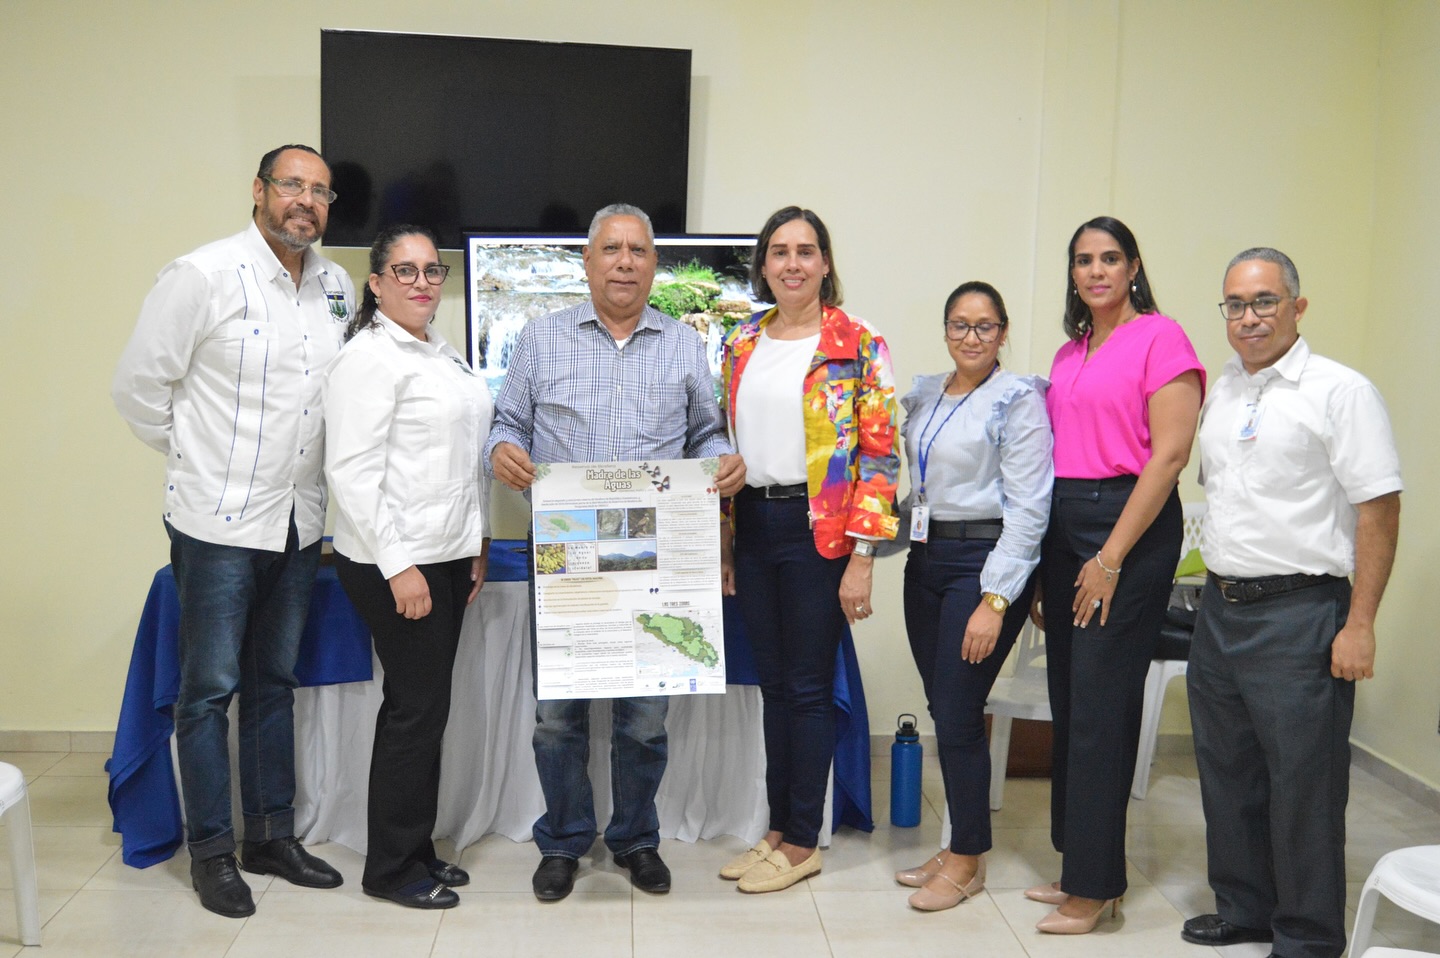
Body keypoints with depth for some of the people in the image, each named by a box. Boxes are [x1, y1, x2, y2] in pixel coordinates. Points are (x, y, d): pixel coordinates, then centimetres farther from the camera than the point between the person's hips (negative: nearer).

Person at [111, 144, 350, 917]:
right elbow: (138, 387, -7)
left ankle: (272, 836, 27)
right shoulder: (202, 275, -10)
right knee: (209, 690, 4)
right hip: (219, 521, -5)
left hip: (299, 522, 6)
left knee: (274, 683, 15)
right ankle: (211, 853, 17)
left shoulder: (337, 288, 7)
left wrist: (308, 468, 11)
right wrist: (203, 463, -1)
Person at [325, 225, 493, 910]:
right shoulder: (369, 358, -12)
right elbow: (352, 471, -18)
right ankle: (390, 869, 14)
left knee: (424, 706, 14)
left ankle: (415, 850, 27)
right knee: (417, 708, -2)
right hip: (396, 563, -9)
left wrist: (477, 543, 17)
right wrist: (398, 565, -20)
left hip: (447, 556, 9)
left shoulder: (439, 351, 16)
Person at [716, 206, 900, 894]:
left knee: (808, 686, 3)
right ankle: (778, 829, 26)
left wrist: (861, 558, -15)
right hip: (753, 525, 5)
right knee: (773, 683, 13)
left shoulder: (858, 346, -6)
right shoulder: (741, 343, 10)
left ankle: (802, 843, 17)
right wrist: (720, 541, 12)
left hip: (818, 530, -5)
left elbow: (880, 455, -10)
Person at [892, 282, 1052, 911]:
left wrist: (994, 601, -17)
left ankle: (968, 861, 14)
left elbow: (1028, 509, -13)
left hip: (984, 562, -6)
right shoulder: (923, 395, 12)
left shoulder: (1018, 400, -9)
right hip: (925, 559, 7)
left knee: (958, 717, -3)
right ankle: (960, 846, 26)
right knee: (942, 711, 11)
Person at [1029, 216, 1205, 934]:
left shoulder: (1160, 337, -7)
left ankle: (1095, 886, 10)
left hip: (1130, 525, -7)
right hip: (1062, 524, 8)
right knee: (1067, 702, 12)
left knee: (1101, 707, -3)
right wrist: (1041, 560, 11)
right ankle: (1076, 865, 25)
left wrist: (1110, 559, -16)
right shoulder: (1069, 352, 15)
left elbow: (1169, 453, -14)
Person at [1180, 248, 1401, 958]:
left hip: (1299, 614, -7)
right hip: (1220, 608, 7)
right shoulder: (1221, 392, 13)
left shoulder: (1340, 391, -9)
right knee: (1227, 772, 16)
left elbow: (1378, 509, -12)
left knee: (1302, 783, 2)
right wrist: (1216, 589, 15)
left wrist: (1359, 625, -17)